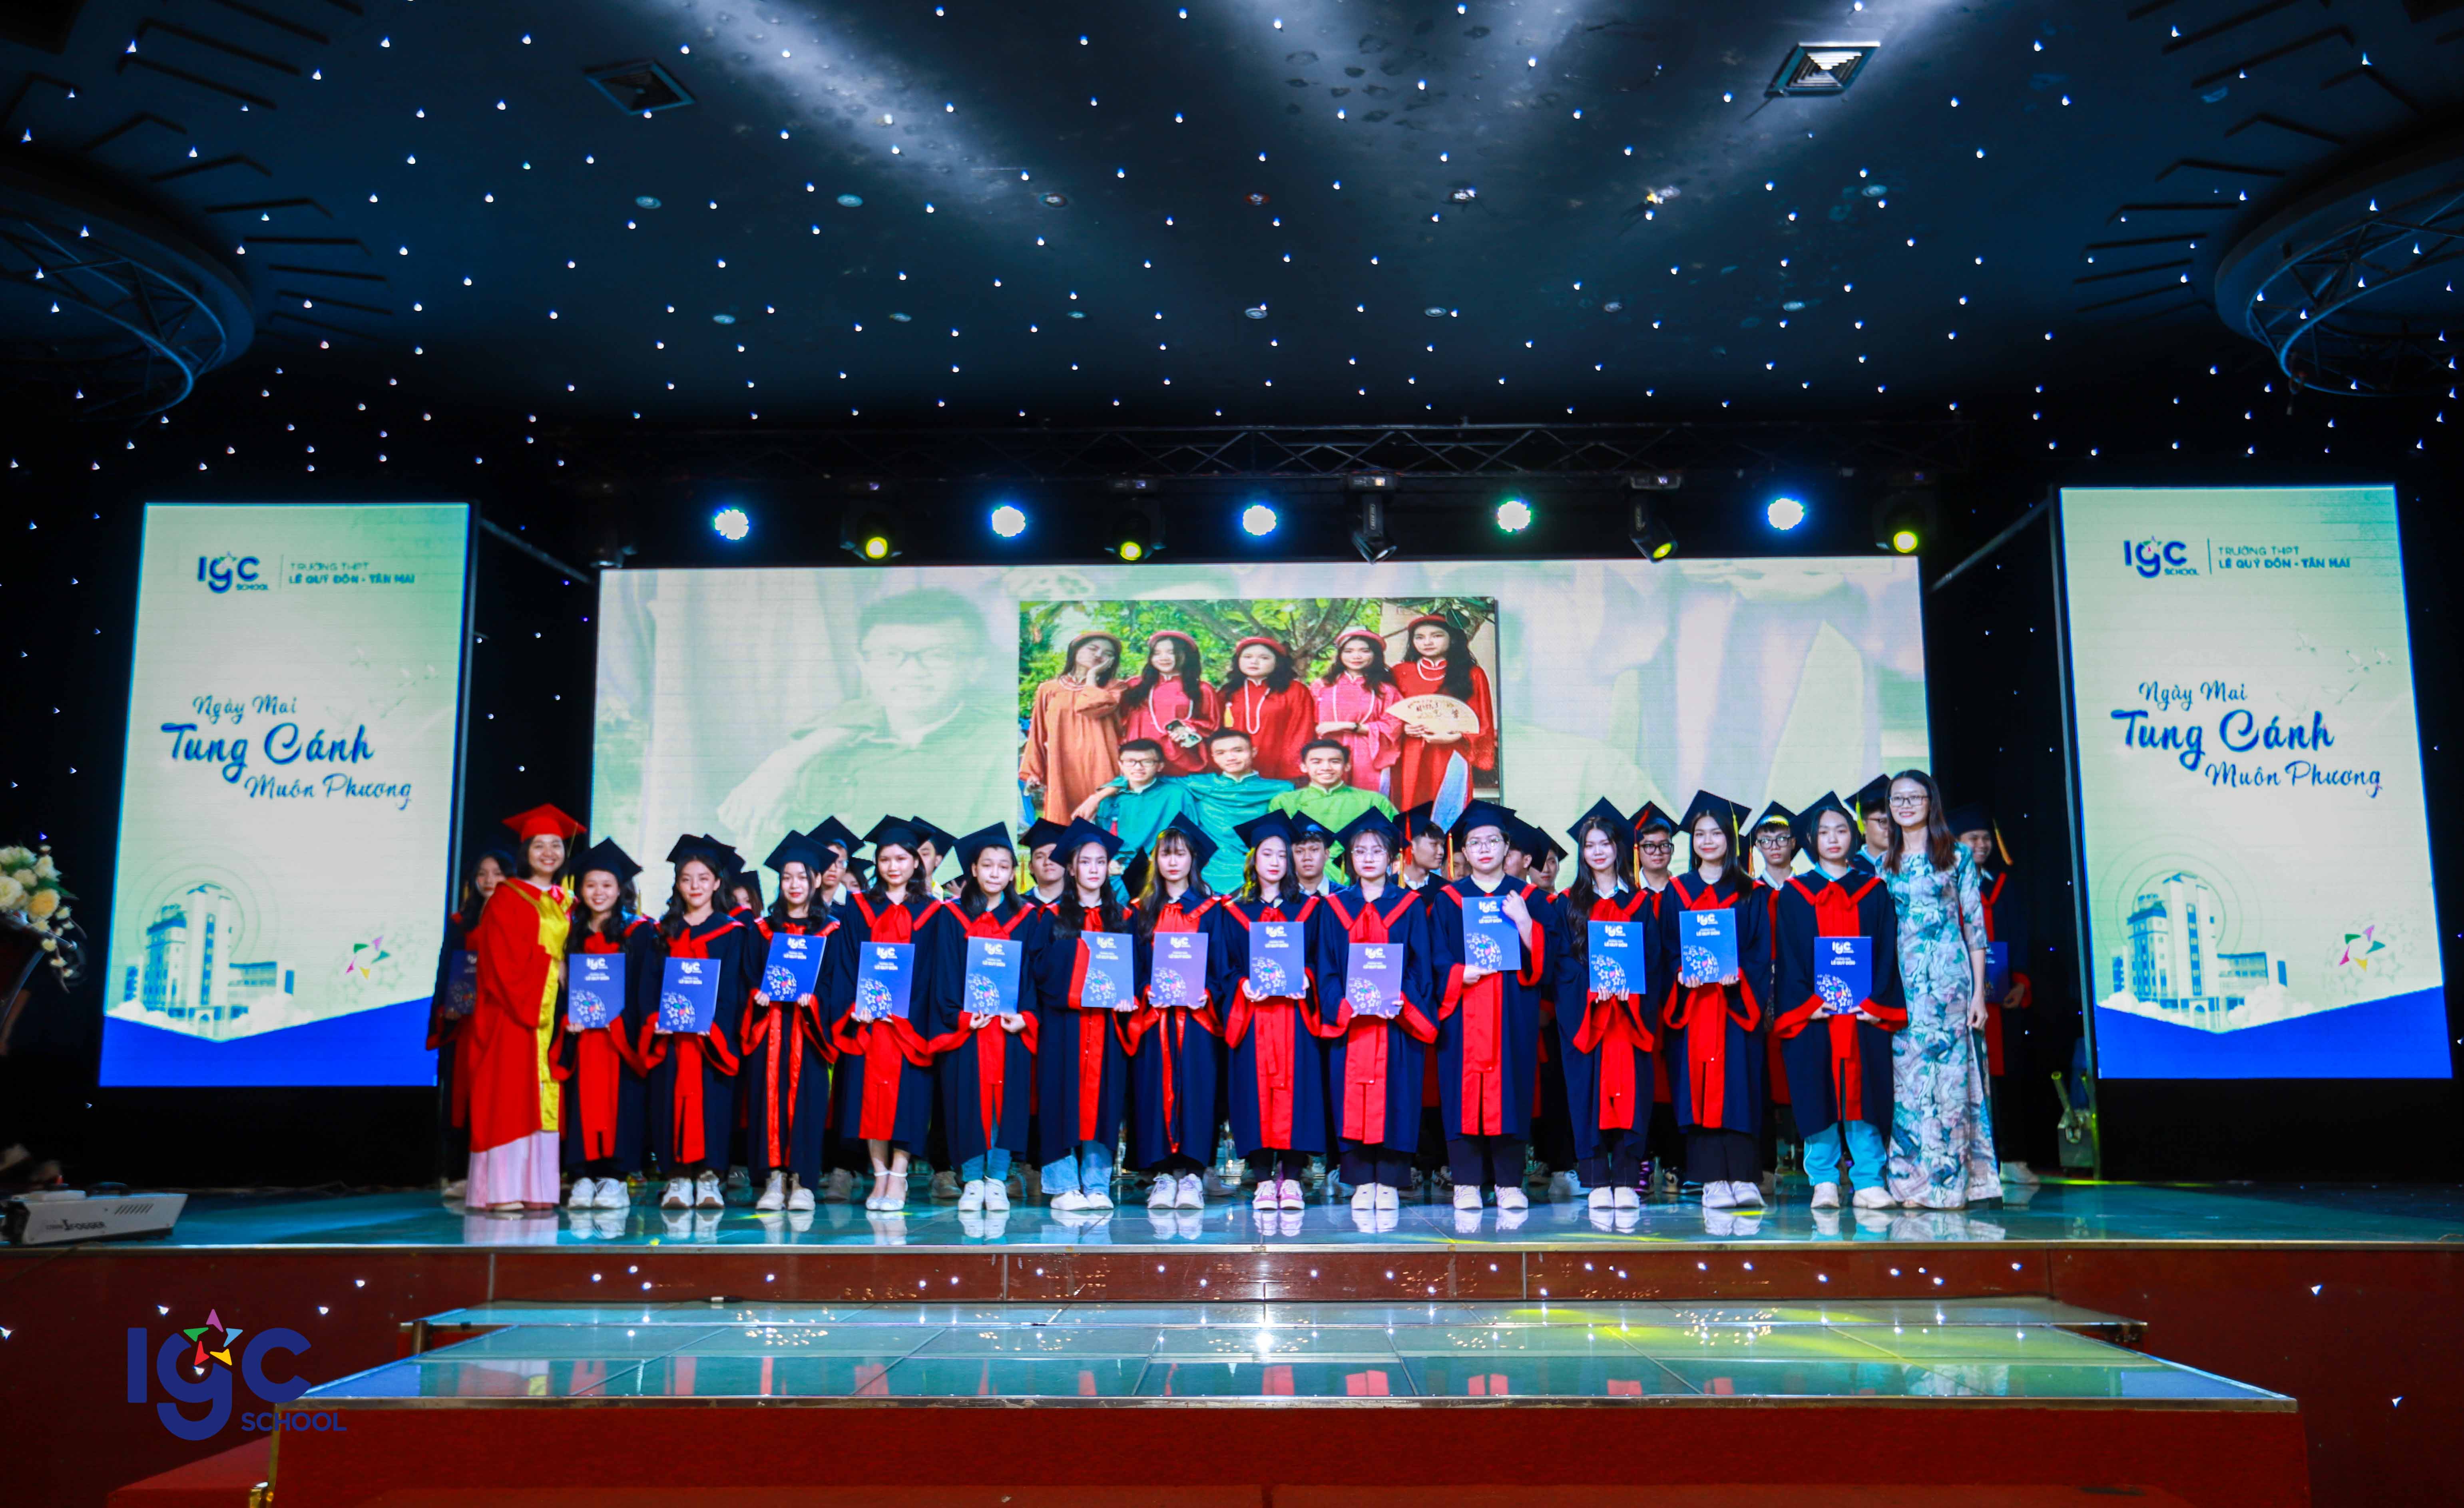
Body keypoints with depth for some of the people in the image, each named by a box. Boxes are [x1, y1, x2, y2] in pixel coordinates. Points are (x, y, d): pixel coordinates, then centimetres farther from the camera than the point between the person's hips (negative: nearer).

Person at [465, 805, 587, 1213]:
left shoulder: (565, 904, 16)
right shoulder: (507, 897, -2)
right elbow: (503, 958, -10)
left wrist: (566, 977, 0)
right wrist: (551, 967, -10)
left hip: (549, 1012, 6)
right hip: (512, 1012, -6)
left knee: (543, 1097, 3)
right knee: (508, 1096, -8)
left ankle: (535, 1188, 5)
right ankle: (500, 1190, -6)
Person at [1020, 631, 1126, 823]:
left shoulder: (1113, 688, 11)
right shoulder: (1048, 690, 14)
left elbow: (1094, 708, -10)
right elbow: (1038, 735, 12)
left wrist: (1092, 675, 3)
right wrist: (1032, 772, 3)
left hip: (1097, 768, -1)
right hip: (1061, 769, 1)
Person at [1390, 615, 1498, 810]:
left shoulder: (1473, 675, 7)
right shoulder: (1400, 673, 13)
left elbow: (1483, 724, 6)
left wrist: (1453, 738, -9)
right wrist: (1403, 729, -5)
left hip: (1451, 754, -1)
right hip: (1410, 758, 2)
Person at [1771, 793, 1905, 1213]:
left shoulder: (1874, 891, 11)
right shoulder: (1793, 894, 8)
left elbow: (1887, 951, 5)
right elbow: (1786, 956, 2)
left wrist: (1876, 1003, -7)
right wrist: (1806, 1003, -10)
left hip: (1865, 1014, 1)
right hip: (1811, 1015, -1)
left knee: (1864, 1094, -1)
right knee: (1817, 1097, -1)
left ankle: (1868, 1182, 3)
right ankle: (1824, 1182, 6)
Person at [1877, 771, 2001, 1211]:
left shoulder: (1958, 856, 3)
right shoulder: (1885, 864, 12)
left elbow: (1975, 925, 1)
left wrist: (1979, 991, -4)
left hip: (1948, 977, -3)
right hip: (1899, 983, 3)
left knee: (1949, 1071, -4)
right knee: (1905, 1075, 1)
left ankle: (1950, 1181, 2)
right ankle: (1912, 1182, 5)